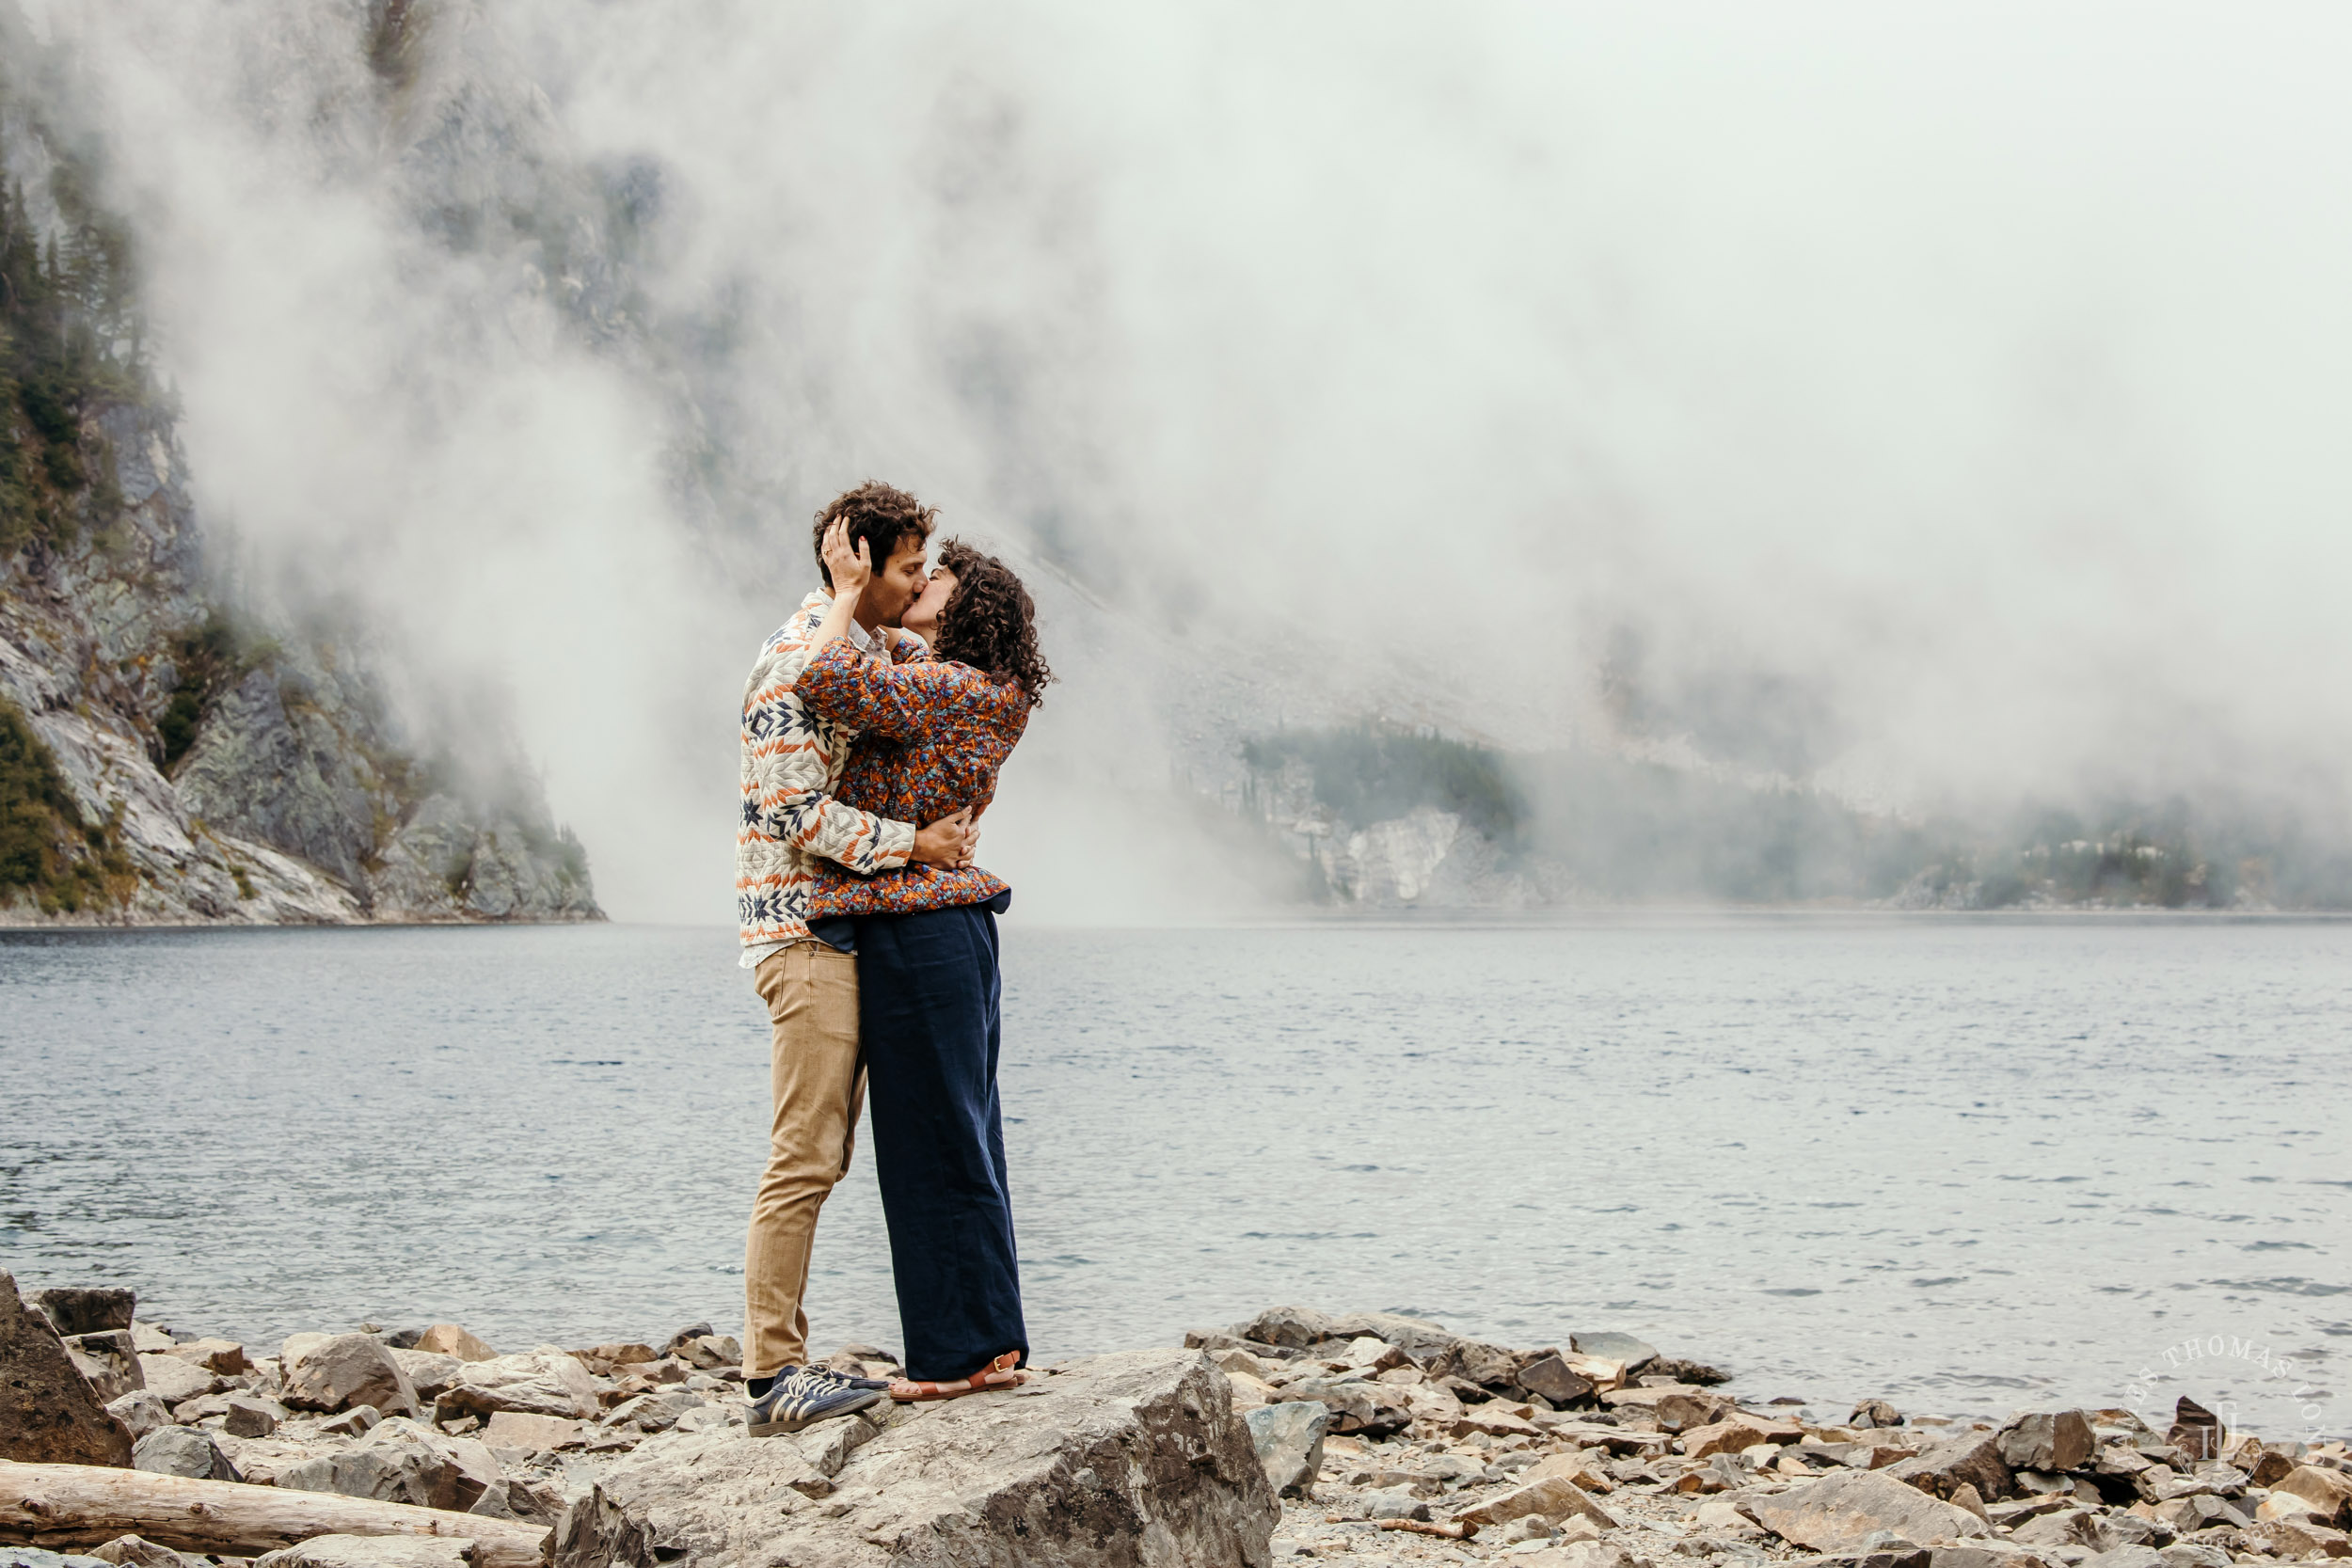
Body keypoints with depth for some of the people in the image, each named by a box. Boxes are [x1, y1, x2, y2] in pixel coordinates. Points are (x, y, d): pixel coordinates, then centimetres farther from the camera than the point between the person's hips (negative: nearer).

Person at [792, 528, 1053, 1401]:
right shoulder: (975, 697, 15)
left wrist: (847, 590, -13)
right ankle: (992, 1341, 18)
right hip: (952, 929, 10)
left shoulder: (948, 688, -13)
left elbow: (830, 683, -26)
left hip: (914, 935, -10)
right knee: (962, 1141, 13)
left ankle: (965, 1351, 3)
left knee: (935, 1145, -3)